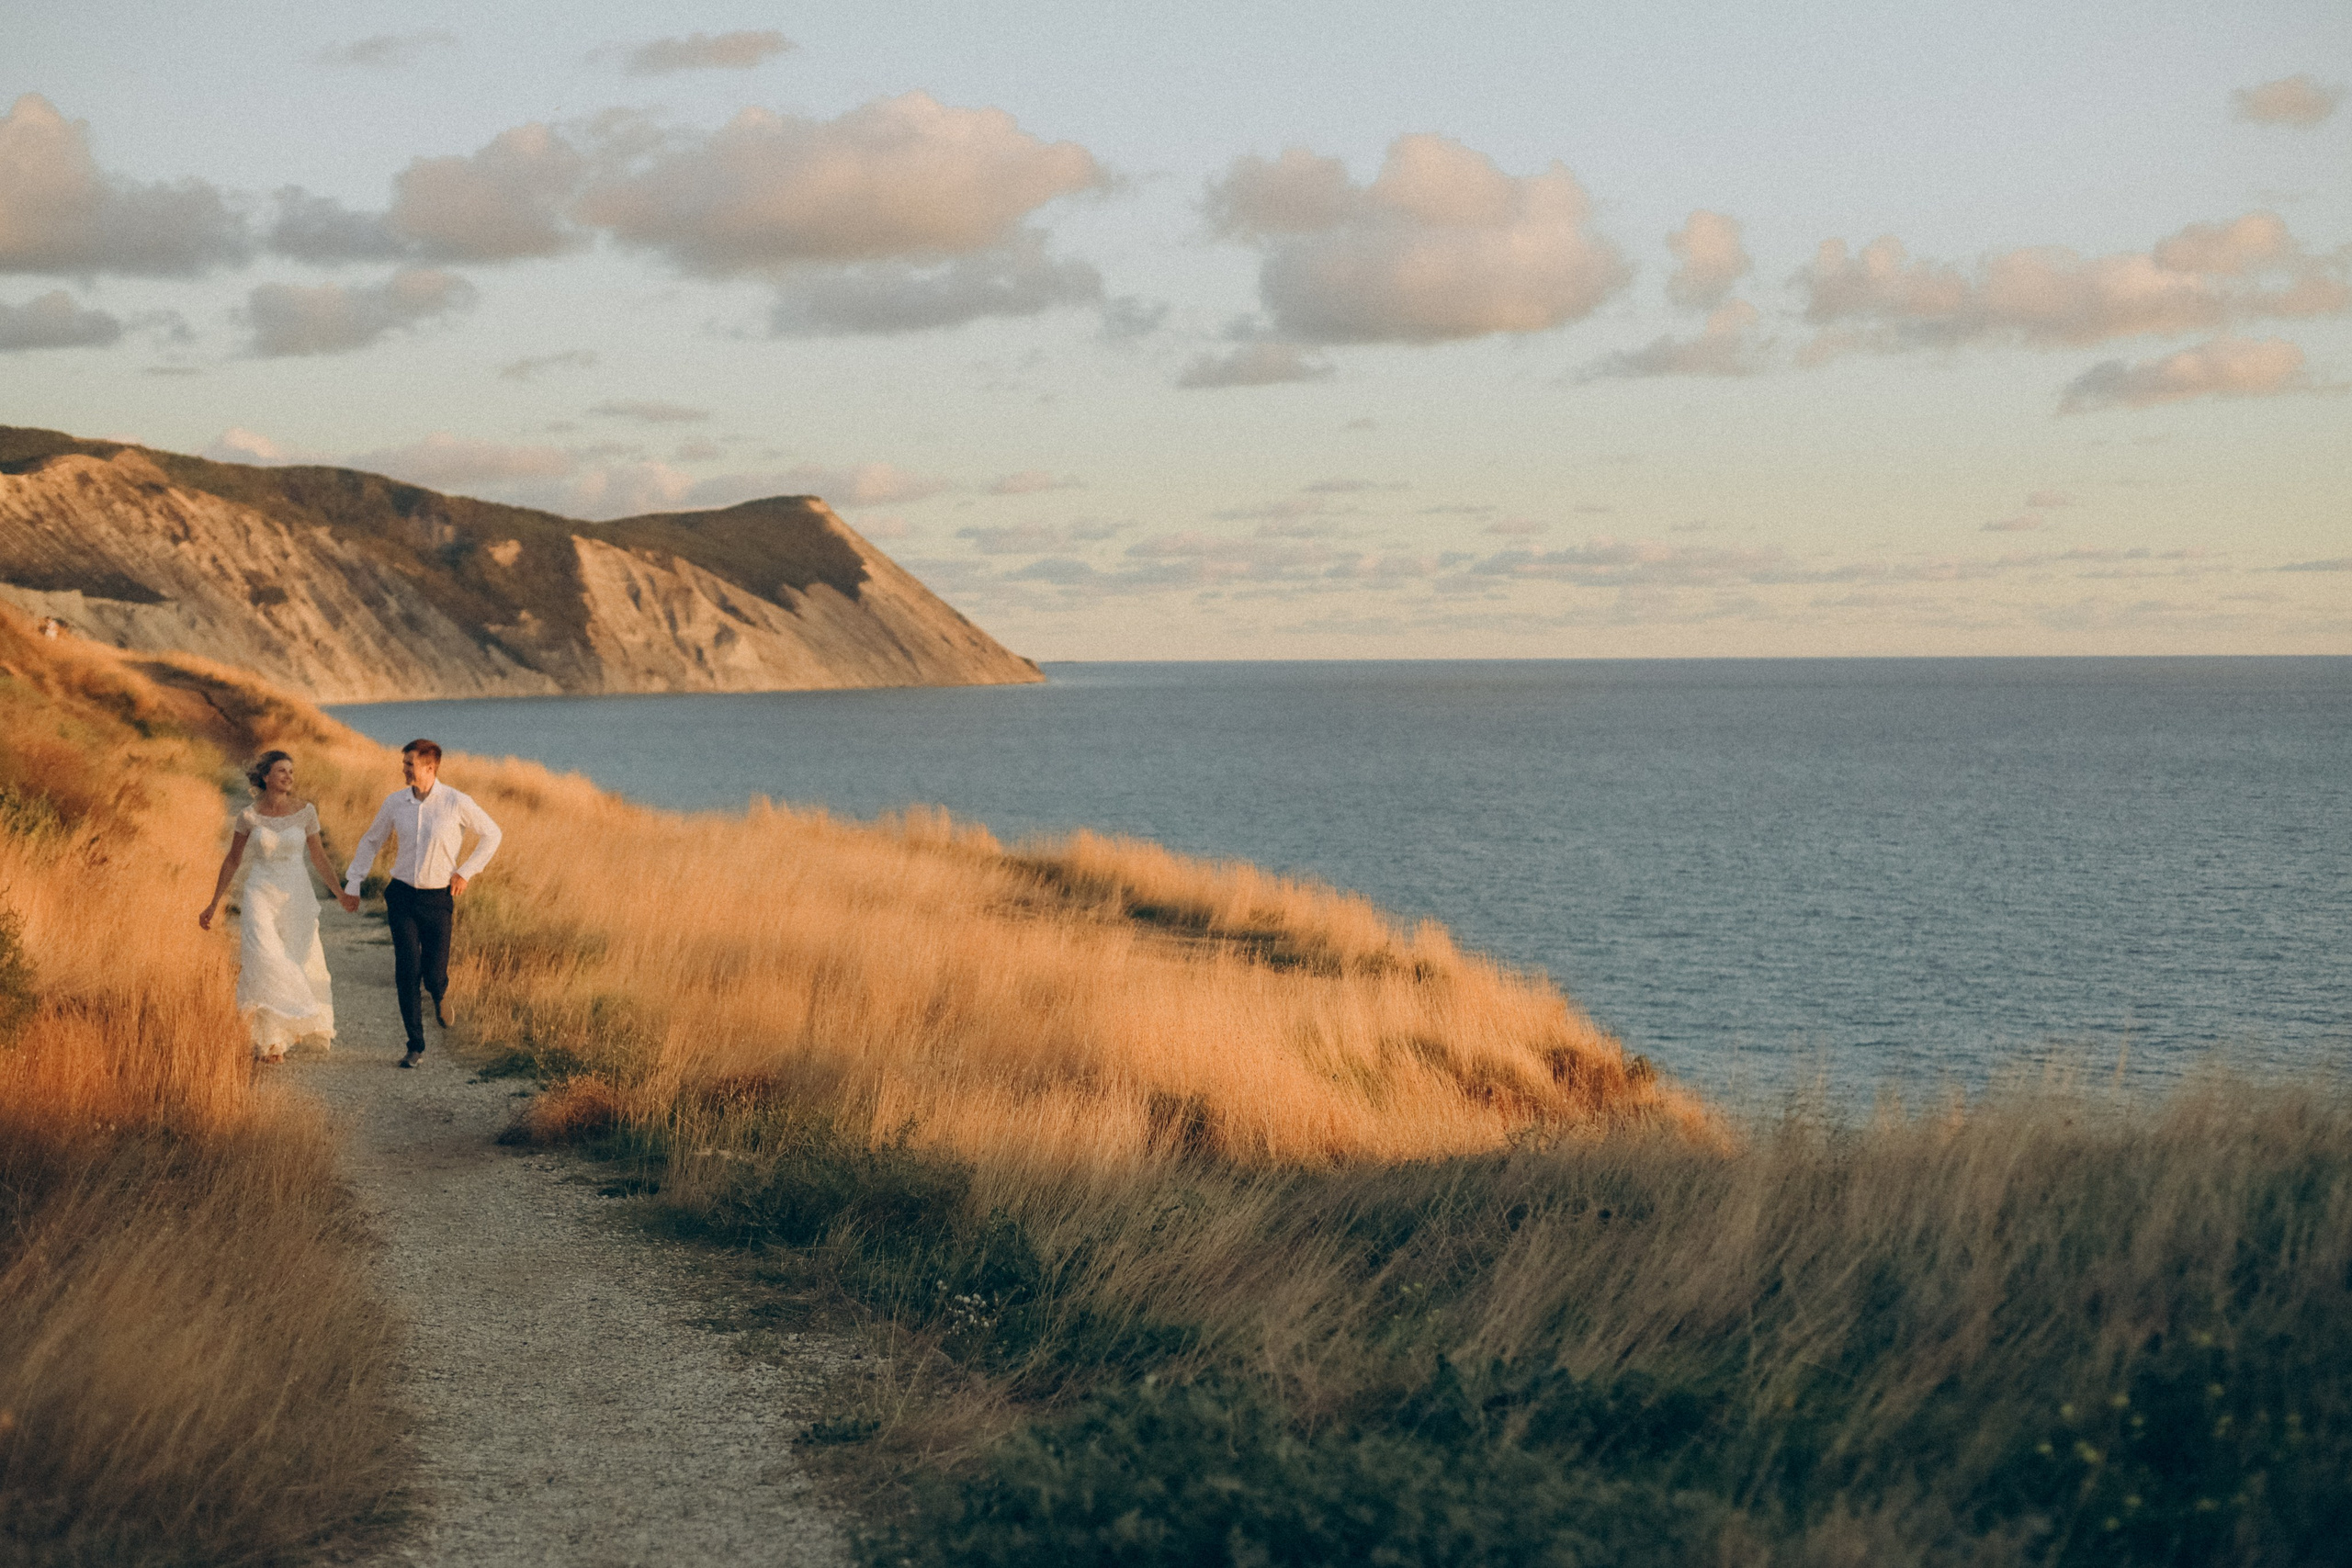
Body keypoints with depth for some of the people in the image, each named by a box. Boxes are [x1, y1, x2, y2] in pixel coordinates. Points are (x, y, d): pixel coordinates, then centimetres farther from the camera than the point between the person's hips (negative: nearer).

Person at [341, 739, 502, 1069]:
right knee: (406, 973, -5)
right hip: (402, 895, 2)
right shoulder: (395, 802, 1)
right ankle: (416, 1046, 4)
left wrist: (466, 872, -1)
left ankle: (440, 996, 35)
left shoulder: (457, 803, -8)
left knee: (434, 974, -4)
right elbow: (371, 842, 15)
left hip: (438, 897, -2)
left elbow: (491, 834, 6)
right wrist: (352, 883, 13)